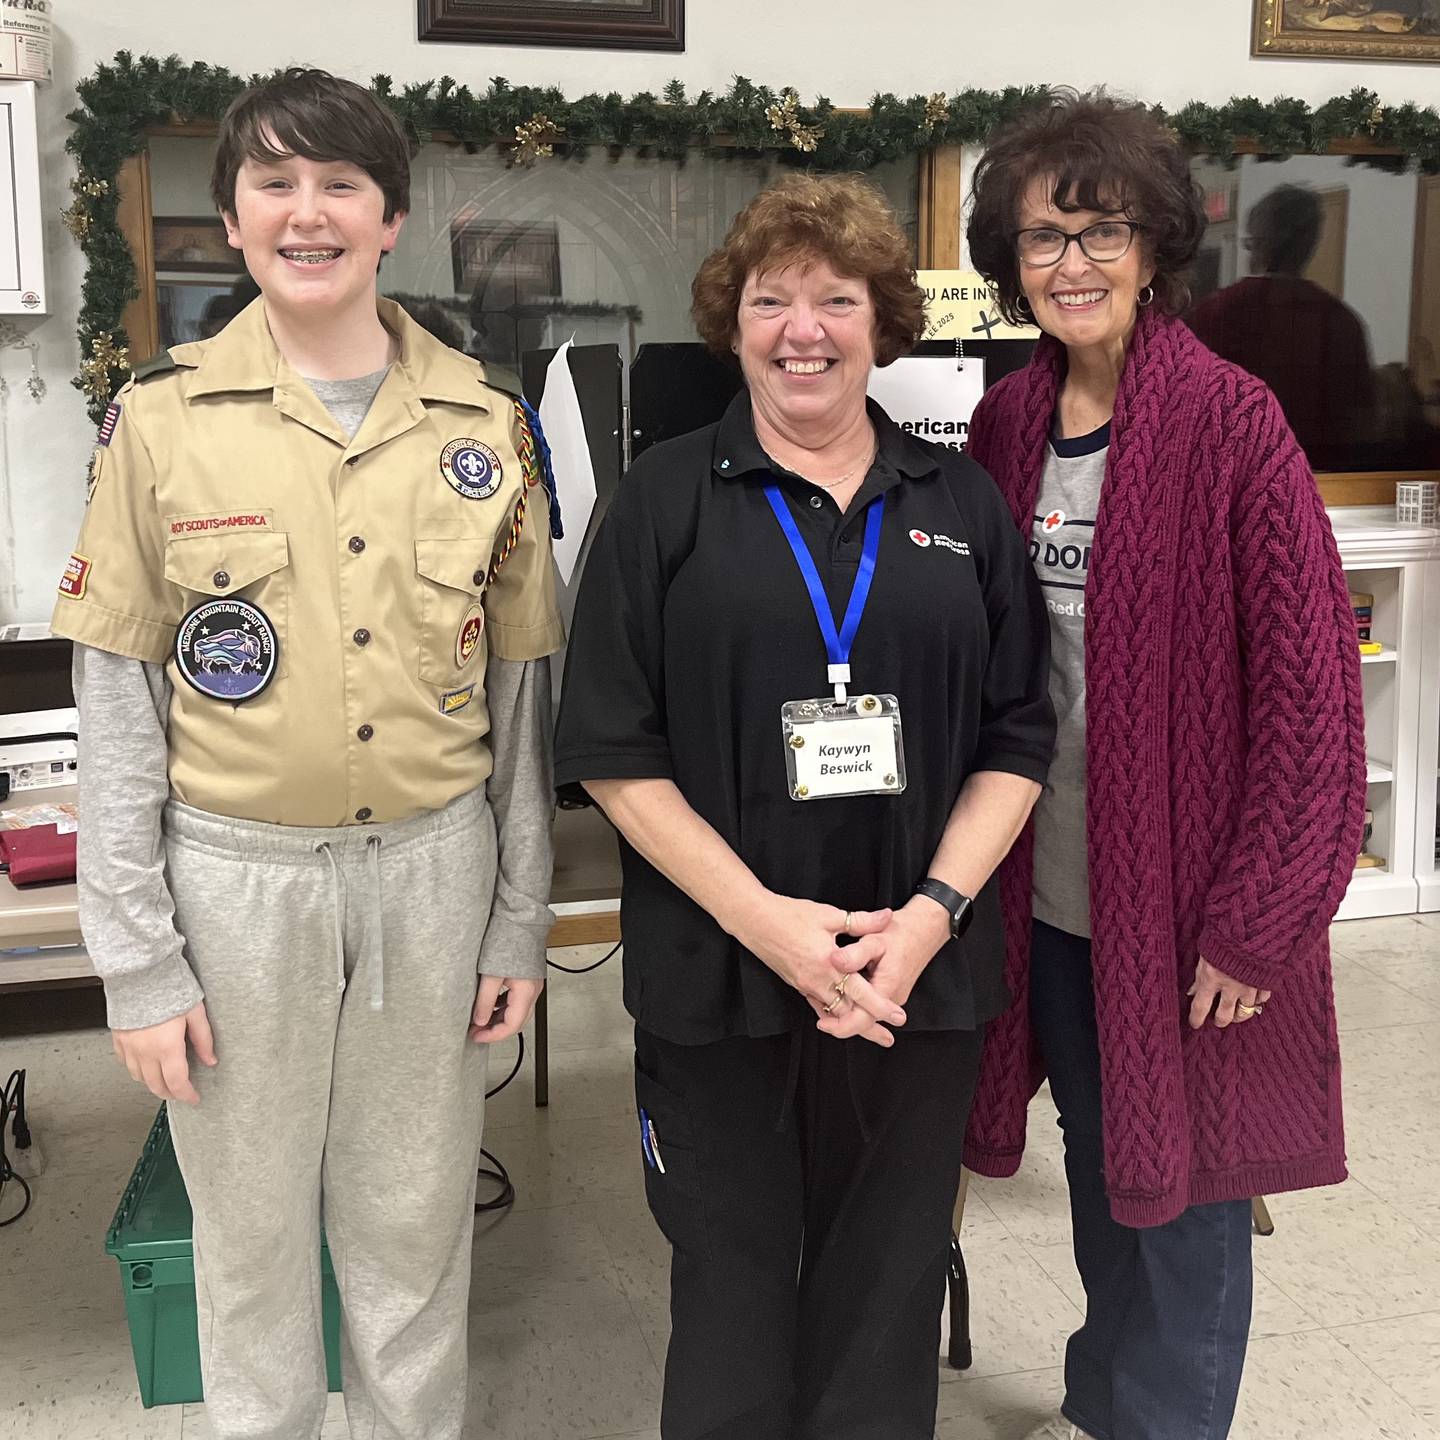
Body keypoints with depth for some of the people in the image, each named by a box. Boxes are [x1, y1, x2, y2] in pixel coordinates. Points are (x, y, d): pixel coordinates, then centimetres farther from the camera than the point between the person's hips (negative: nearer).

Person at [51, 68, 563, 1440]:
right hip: (235, 874, -1)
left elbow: (518, 689, 5)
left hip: (433, 867, 2)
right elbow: (116, 703, -3)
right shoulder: (162, 416, -4)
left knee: (416, 1221, 16)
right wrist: (136, 955, -5)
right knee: (251, 1228, 15)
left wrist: (520, 919, 5)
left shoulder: (482, 420, 1)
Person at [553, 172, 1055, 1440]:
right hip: (717, 987, -2)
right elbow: (614, 752, -5)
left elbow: (1017, 741, 6)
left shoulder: (962, 502, 7)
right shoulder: (667, 500, 0)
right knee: (732, 1300, 11)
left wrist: (933, 910, -9)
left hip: (919, 983, 2)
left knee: (888, 1297, 14)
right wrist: (762, 917, -15)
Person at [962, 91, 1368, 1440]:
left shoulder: (1231, 424, -14)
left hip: (1184, 905, -5)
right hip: (1050, 887, 5)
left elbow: (1308, 683, -15)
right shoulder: (1005, 423, 3)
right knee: (1100, 1175, 22)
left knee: (1178, 1195, 11)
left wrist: (1256, 918, -15)